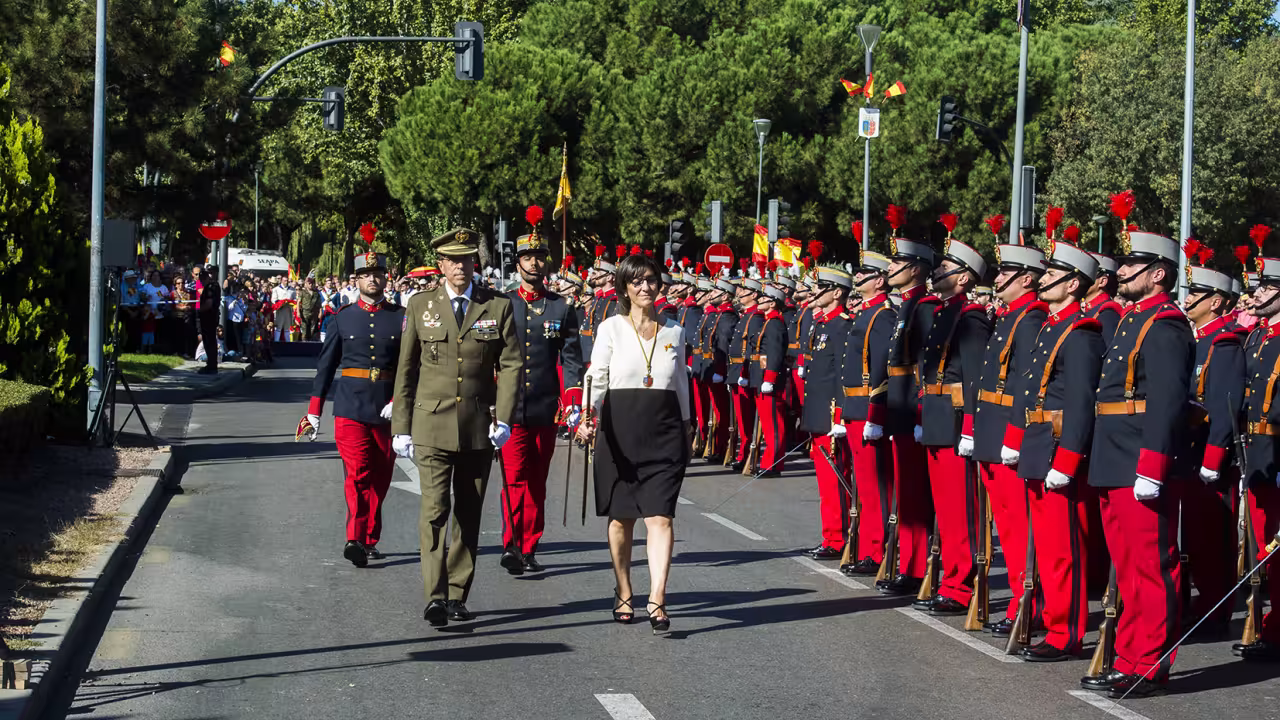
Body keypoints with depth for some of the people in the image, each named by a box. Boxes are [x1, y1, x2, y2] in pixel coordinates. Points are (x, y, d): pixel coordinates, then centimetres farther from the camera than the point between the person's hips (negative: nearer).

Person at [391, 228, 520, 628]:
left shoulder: (498, 306, 4)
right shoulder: (421, 305, 5)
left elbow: (510, 365, 3)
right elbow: (406, 369, 8)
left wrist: (503, 418, -8)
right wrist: (401, 426, 5)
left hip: (479, 426, 2)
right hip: (431, 423, -1)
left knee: (469, 514, 8)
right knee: (435, 508, -13)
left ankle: (457, 595, 17)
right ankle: (435, 596, -15)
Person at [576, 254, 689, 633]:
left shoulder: (674, 332, 9)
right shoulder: (611, 328, 2)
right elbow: (597, 378, -5)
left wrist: (686, 430, 20)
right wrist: (588, 417, -20)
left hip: (664, 432, 1)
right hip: (619, 429, -1)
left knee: (661, 517, -10)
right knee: (622, 517, 8)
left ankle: (657, 600, -13)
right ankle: (623, 593, 24)